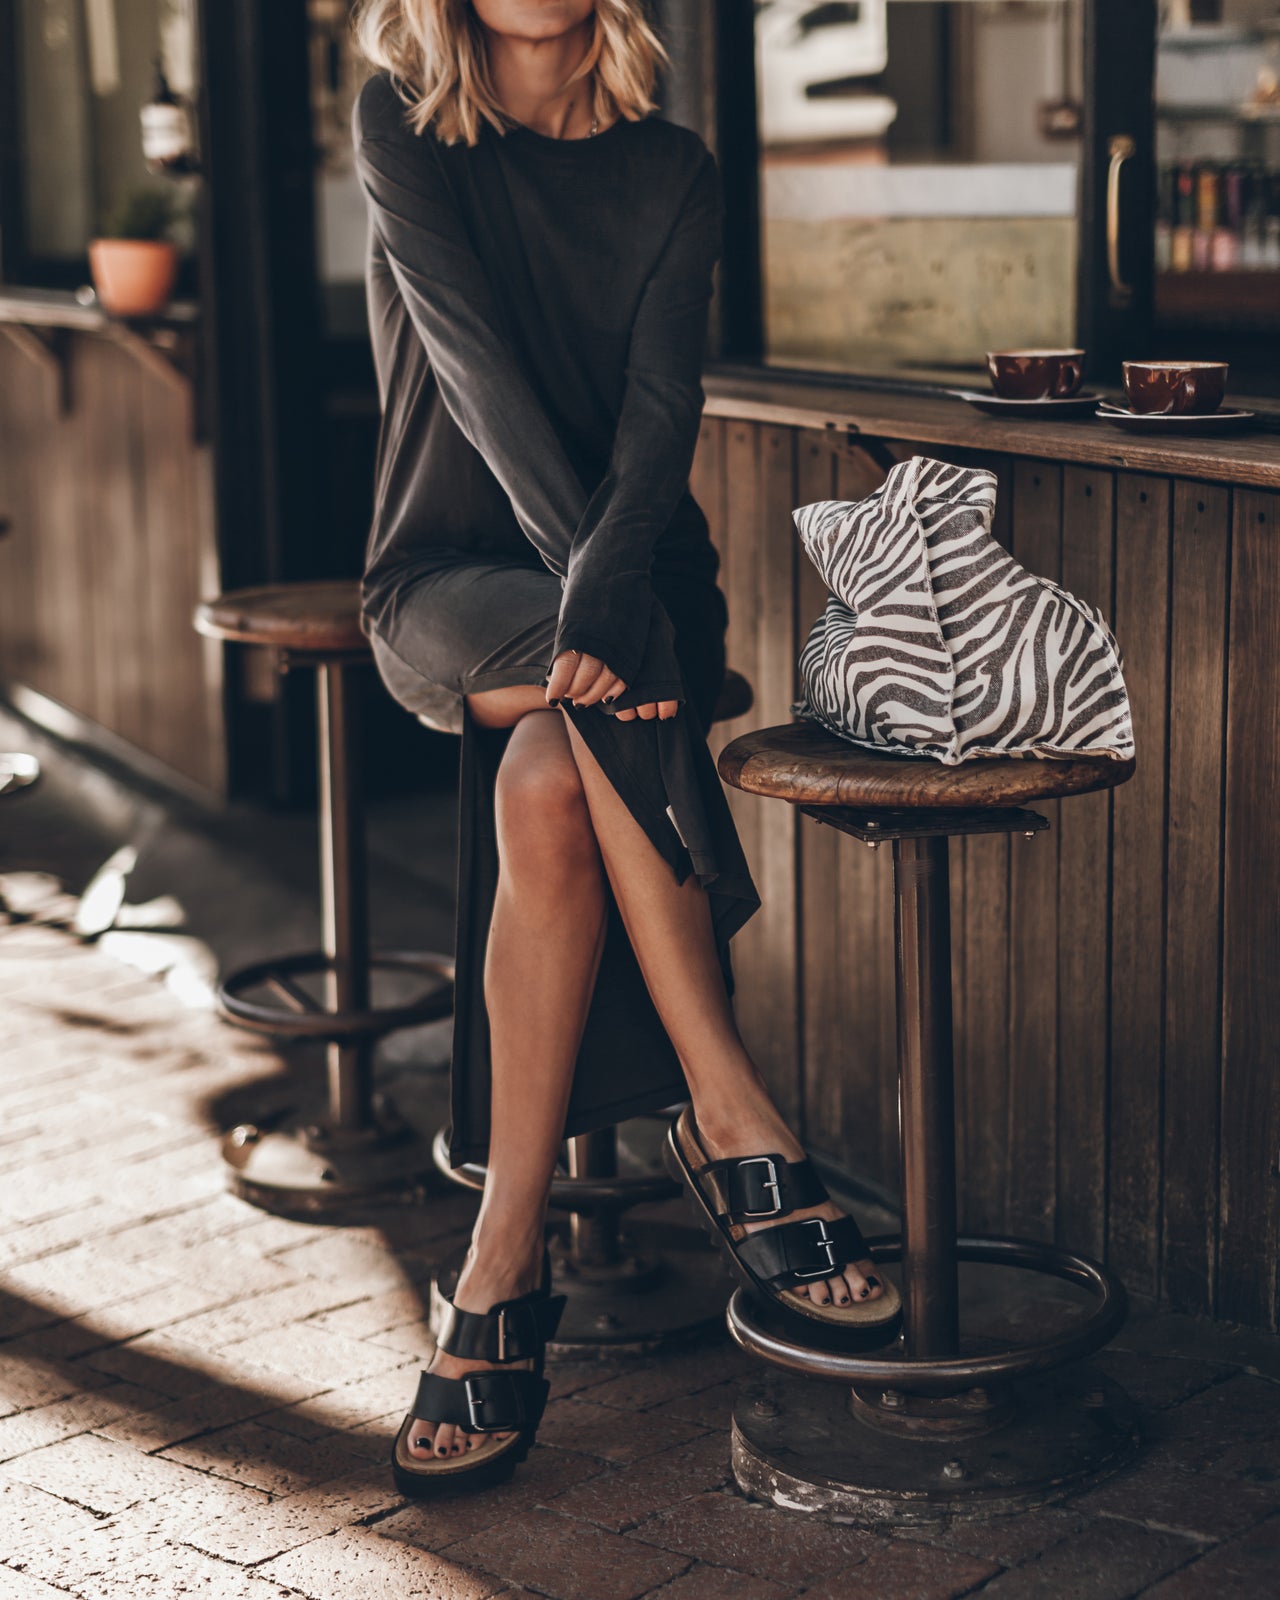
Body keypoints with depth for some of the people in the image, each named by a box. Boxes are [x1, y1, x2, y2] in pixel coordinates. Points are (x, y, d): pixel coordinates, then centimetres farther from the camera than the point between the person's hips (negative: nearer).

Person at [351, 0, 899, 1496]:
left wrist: (611, 581, -29)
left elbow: (660, 407, -9)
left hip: (634, 569, 2)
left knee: (550, 782, -32)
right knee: (610, 688, -35)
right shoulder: (400, 123, -1)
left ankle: (506, 1261, -29)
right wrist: (577, 579, -27)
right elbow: (474, 360, -14)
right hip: (452, 577, -1)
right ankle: (731, 1118, -31)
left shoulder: (671, 172, 4)